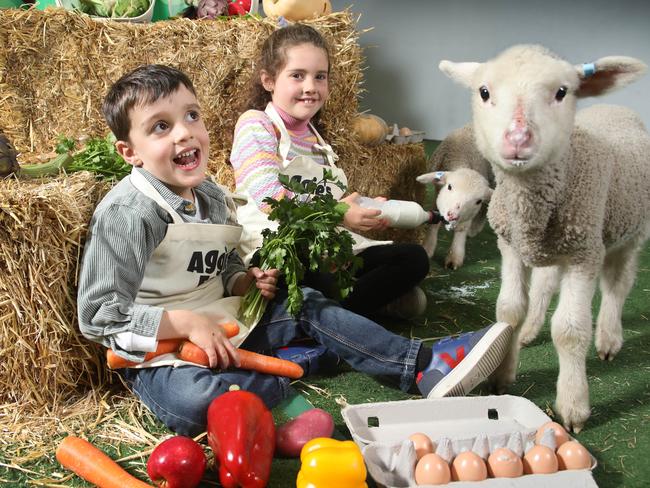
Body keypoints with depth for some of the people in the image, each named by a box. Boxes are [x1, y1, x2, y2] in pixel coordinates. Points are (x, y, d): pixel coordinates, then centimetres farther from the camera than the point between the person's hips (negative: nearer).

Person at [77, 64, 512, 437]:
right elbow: (100, 315, -21)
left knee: (307, 305, 1)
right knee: (197, 403, -38)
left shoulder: (213, 198, 6)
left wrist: (244, 281, -2)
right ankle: (288, 370, -12)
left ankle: (423, 365, -1)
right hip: (160, 352, -7)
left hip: (222, 327, 8)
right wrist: (187, 323, -25)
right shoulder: (128, 214, -20)